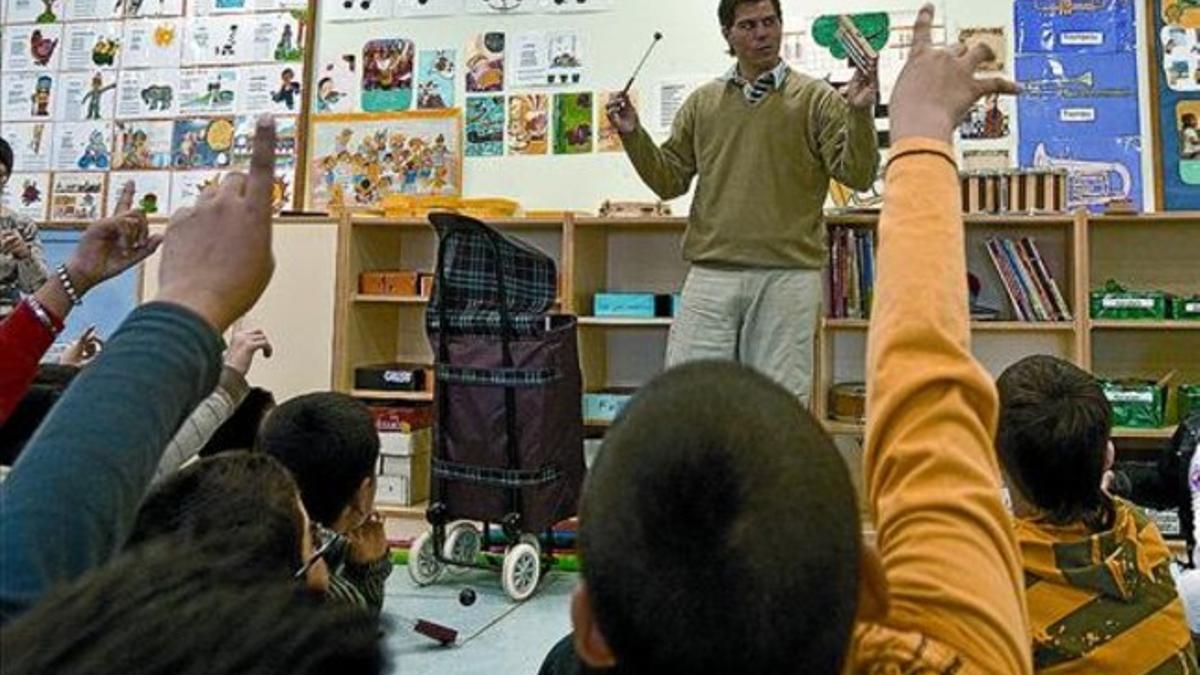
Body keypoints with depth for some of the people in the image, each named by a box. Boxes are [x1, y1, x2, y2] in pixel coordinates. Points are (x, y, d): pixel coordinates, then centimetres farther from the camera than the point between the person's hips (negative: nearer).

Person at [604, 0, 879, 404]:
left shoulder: (816, 99, 5)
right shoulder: (702, 103, 13)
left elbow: (857, 175, -2)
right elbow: (669, 181, 14)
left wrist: (860, 113, -15)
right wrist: (633, 135, 3)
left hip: (787, 276, -2)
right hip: (711, 275, 2)